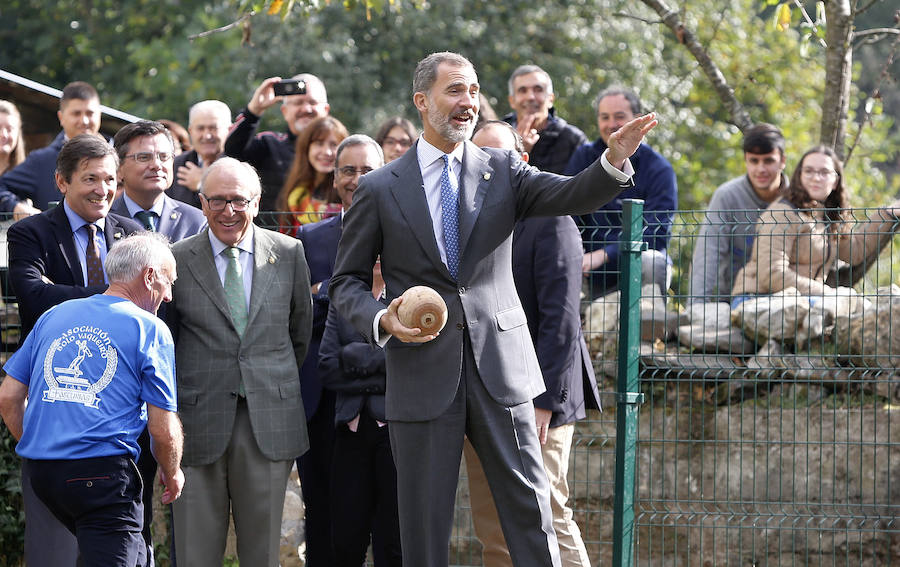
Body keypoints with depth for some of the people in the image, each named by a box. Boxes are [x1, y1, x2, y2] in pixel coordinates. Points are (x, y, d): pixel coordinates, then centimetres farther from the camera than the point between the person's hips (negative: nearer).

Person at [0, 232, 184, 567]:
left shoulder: (53, 316, 14)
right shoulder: (150, 330, -1)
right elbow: (163, 429, -4)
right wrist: (172, 475, 15)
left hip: (39, 473, 6)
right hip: (103, 473, -6)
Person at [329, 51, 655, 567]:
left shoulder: (503, 171, 8)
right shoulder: (380, 189, 5)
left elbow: (572, 196, -8)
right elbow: (346, 282, 8)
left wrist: (614, 162, -28)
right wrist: (381, 321, -12)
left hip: (499, 369, 1)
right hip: (423, 372, -1)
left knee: (530, 505, 0)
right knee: (425, 520, 4)